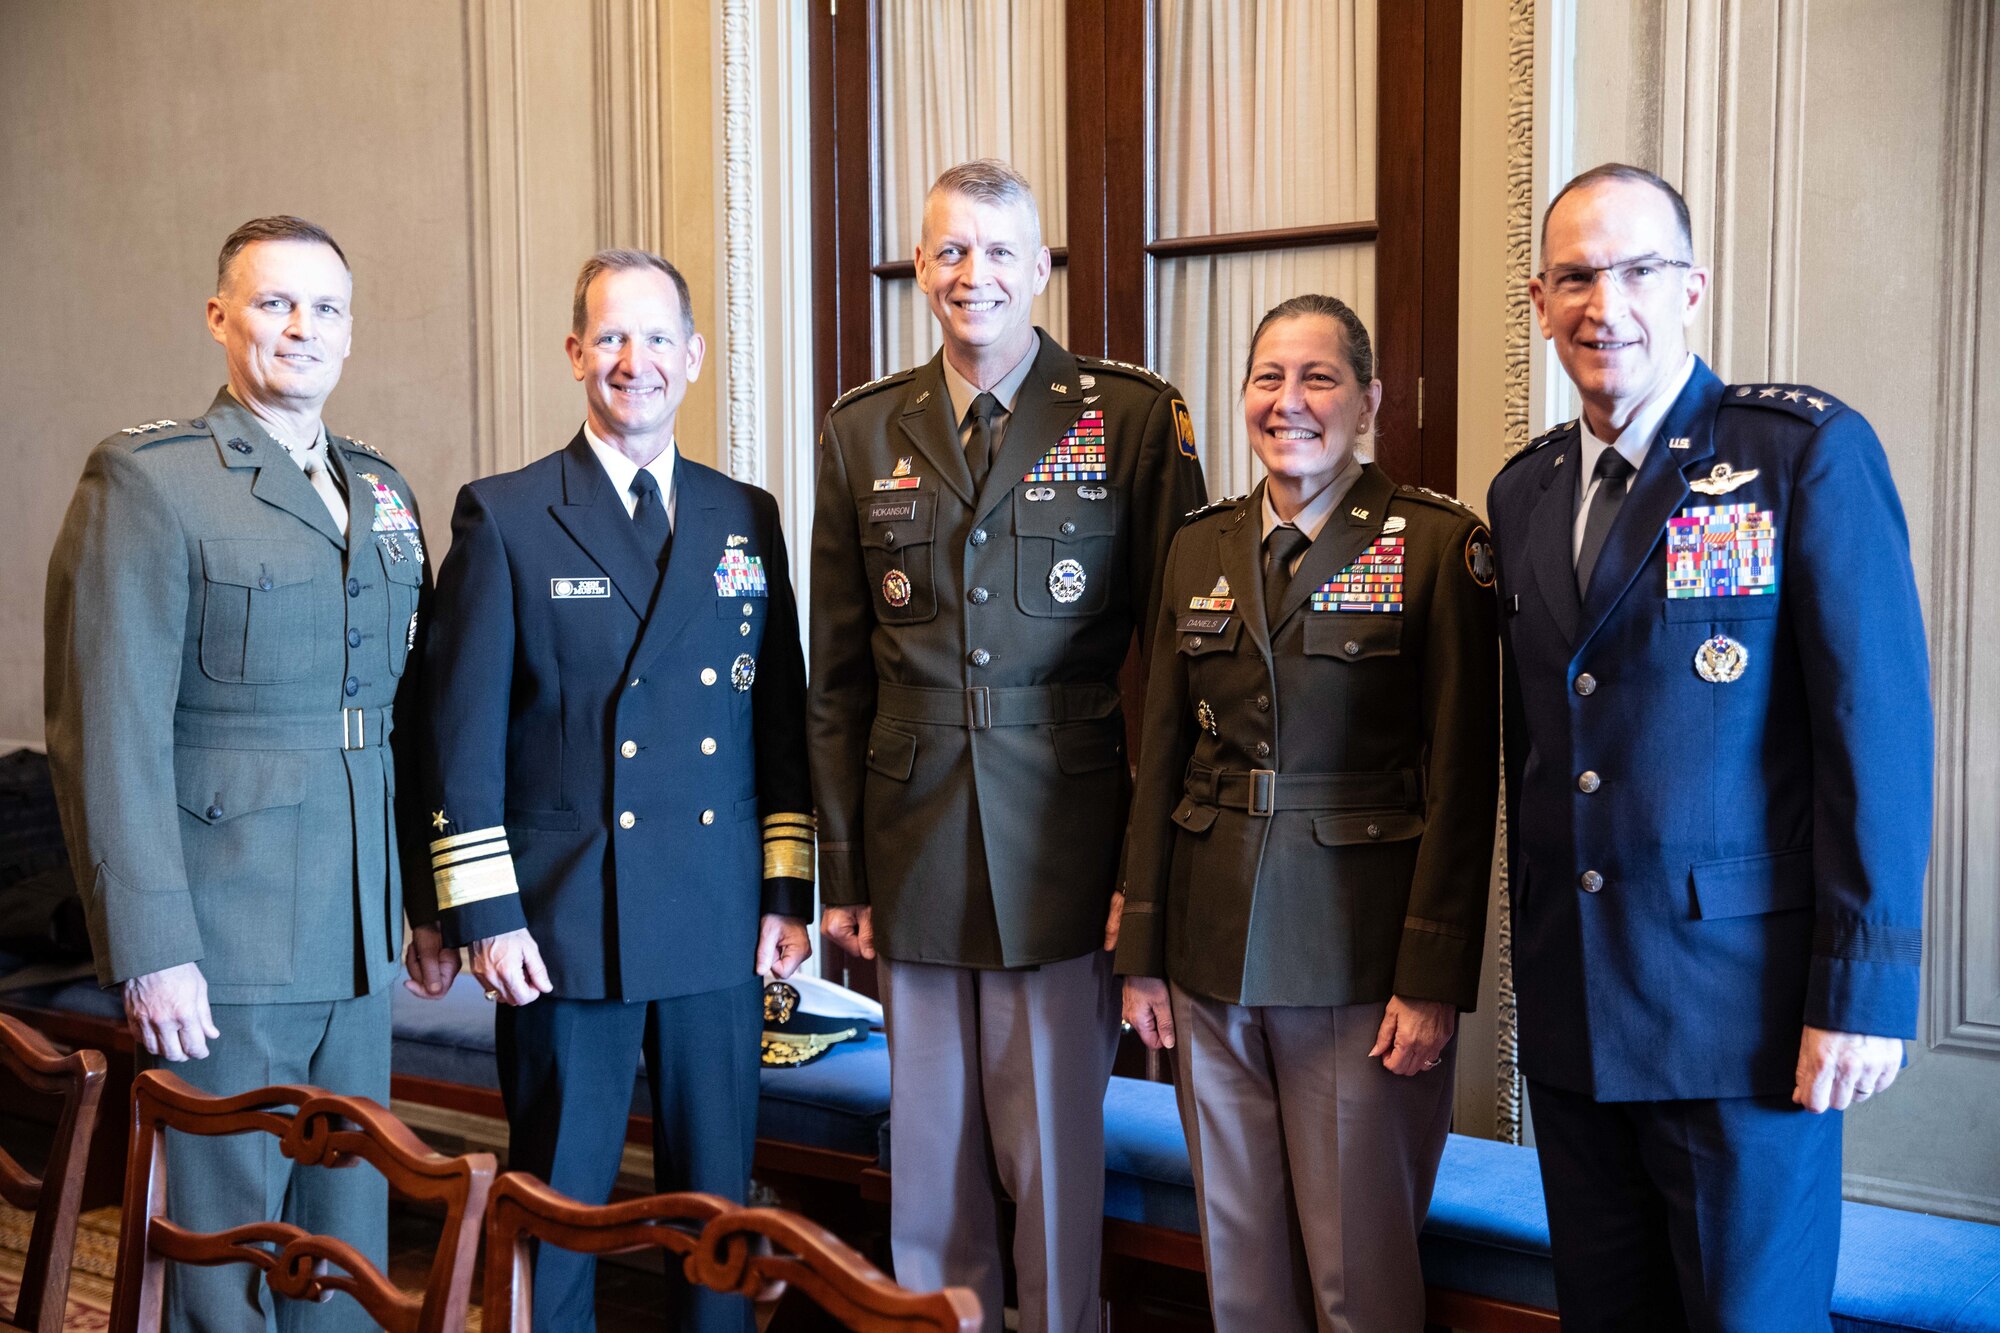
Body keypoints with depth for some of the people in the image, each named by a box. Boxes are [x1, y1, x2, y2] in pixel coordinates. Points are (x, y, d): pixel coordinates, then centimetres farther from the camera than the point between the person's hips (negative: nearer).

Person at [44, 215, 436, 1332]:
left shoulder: (384, 490, 13)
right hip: (220, 946, -6)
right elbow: (109, 734, -12)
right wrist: (149, 950, -16)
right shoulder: (146, 481, -7)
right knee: (223, 1241, 6)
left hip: (359, 943, 6)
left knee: (351, 1237, 15)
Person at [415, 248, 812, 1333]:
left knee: (719, 1202, 12)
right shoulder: (503, 516, 0)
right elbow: (462, 733, -4)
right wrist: (485, 913, -9)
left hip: (723, 923, 3)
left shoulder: (746, 518, 10)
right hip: (565, 923, -3)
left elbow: (781, 717, 10)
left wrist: (789, 894, 5)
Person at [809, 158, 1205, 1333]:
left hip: (1065, 857, -3)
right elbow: (839, 674, 10)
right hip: (914, 864, 3)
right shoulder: (863, 432, 9)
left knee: (1058, 1165, 6)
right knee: (930, 1161, 13)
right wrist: (842, 869, 7)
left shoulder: (1137, 418, -1)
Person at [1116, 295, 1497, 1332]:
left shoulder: (1438, 542, -5)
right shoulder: (1200, 547, 9)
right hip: (1212, 958, 5)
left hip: (1358, 960, -4)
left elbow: (1463, 779, -8)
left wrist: (1434, 978, -12)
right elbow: (1160, 761, 10)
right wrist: (1142, 953, 7)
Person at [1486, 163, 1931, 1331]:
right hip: (1572, 1008, 5)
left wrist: (1864, 991, -14)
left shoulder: (1810, 452, -7)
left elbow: (1879, 731, -11)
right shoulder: (1524, 491, 9)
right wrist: (1534, 954, 13)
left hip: (1744, 1004, -5)